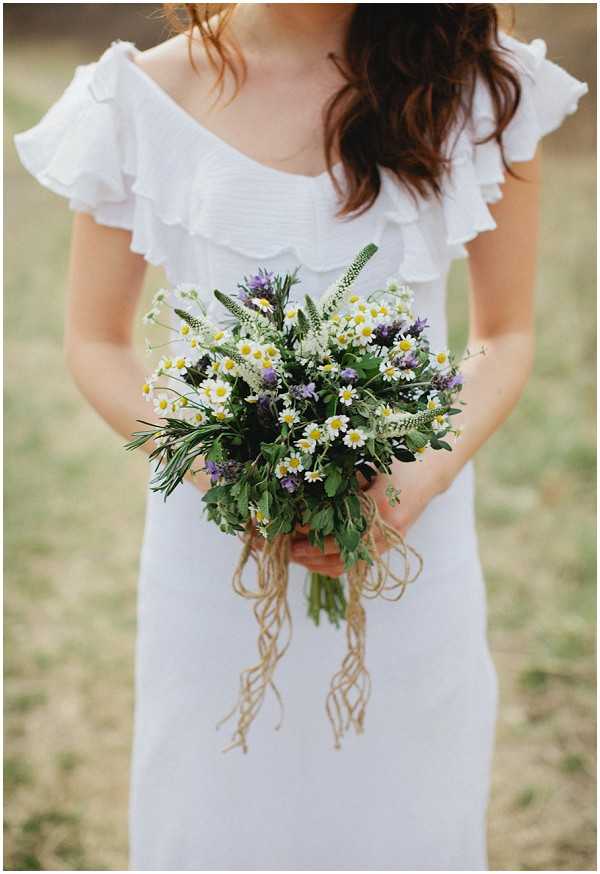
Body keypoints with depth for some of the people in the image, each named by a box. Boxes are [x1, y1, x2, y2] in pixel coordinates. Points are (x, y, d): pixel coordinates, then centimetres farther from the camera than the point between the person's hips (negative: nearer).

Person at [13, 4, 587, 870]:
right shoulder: (144, 99, -5)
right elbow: (96, 343, 3)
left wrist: (429, 474, -15)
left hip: (407, 537, 1)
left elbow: (507, 333, 3)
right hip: (214, 544, 0)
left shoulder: (477, 86, -4)